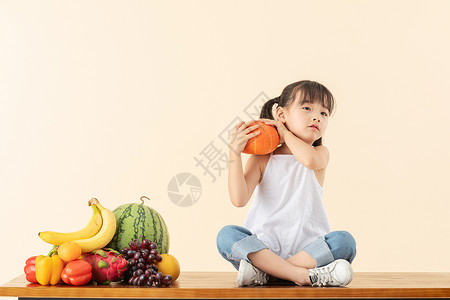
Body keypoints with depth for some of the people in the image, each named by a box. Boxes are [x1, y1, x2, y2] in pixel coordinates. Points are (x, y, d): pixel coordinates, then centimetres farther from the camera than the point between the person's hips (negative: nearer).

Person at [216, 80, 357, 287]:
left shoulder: (320, 153, 7)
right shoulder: (262, 159, 4)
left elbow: (309, 159, -21)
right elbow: (239, 199, -11)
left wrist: (285, 133, -5)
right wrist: (234, 153, -16)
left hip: (308, 249, 1)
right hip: (263, 246, 0)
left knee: (344, 241, -26)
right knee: (227, 235, -26)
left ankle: (264, 273, -28)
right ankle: (305, 275, -34)